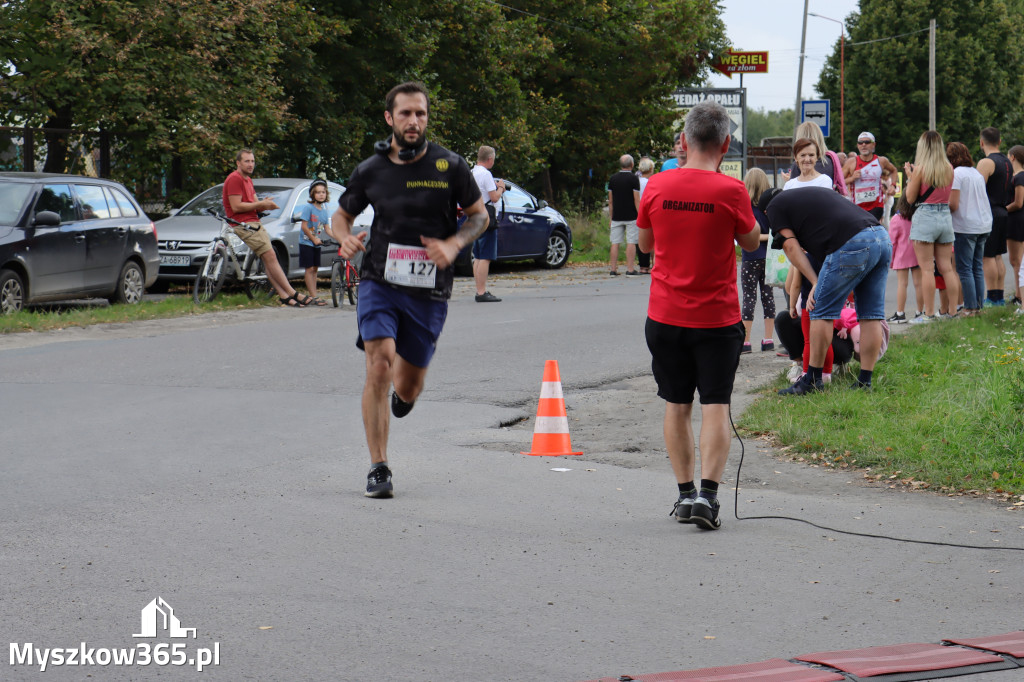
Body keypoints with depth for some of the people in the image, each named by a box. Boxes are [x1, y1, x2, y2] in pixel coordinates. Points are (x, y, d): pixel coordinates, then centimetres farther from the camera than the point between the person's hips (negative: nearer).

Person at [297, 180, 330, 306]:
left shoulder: (324, 210, 8)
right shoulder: (308, 207, -12)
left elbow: (327, 228, 8)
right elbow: (304, 226, -15)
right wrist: (314, 239, -16)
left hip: (316, 244, 7)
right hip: (306, 242, -7)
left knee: (314, 269, 9)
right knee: (310, 269, -7)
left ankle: (312, 294, 14)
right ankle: (314, 297, -10)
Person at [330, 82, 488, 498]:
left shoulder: (450, 167, -2)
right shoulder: (370, 170, 0)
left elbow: (479, 215, 8)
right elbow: (341, 215, 15)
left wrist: (453, 245, -11)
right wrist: (346, 239, -9)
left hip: (429, 292, 1)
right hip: (379, 281, 0)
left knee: (408, 388, 9)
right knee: (379, 366, -19)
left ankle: (404, 390, 49)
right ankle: (379, 469, -13)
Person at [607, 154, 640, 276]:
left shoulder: (613, 179, 7)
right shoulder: (633, 179, -7)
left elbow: (610, 201, 9)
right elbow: (636, 200, -10)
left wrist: (611, 217, 15)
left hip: (616, 217, 4)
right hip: (631, 217, -4)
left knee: (615, 243, 5)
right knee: (631, 243, -1)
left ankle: (613, 270, 4)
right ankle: (630, 269, -4)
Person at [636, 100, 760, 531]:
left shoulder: (656, 187, -4)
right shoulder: (730, 191, -13)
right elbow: (751, 242, 4)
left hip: (665, 316, 2)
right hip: (716, 318, -2)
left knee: (676, 406, 12)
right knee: (715, 406, 1)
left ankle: (685, 493, 14)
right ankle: (707, 493, -11)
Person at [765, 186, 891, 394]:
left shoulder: (775, 206, 16)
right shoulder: (814, 192, 37)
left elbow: (791, 246, 6)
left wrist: (815, 283, 3)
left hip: (853, 244, -8)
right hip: (883, 238, 8)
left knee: (822, 312, 3)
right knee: (871, 314, 10)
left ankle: (813, 380, 8)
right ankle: (865, 381, 13)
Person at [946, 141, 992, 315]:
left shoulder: (956, 174, -10)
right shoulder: (977, 173, 13)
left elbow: (953, 205, -15)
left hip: (965, 227, -8)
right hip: (984, 225, 8)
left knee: (964, 269, -3)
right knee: (977, 268, 12)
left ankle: (970, 307, -5)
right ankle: (978, 305, 13)